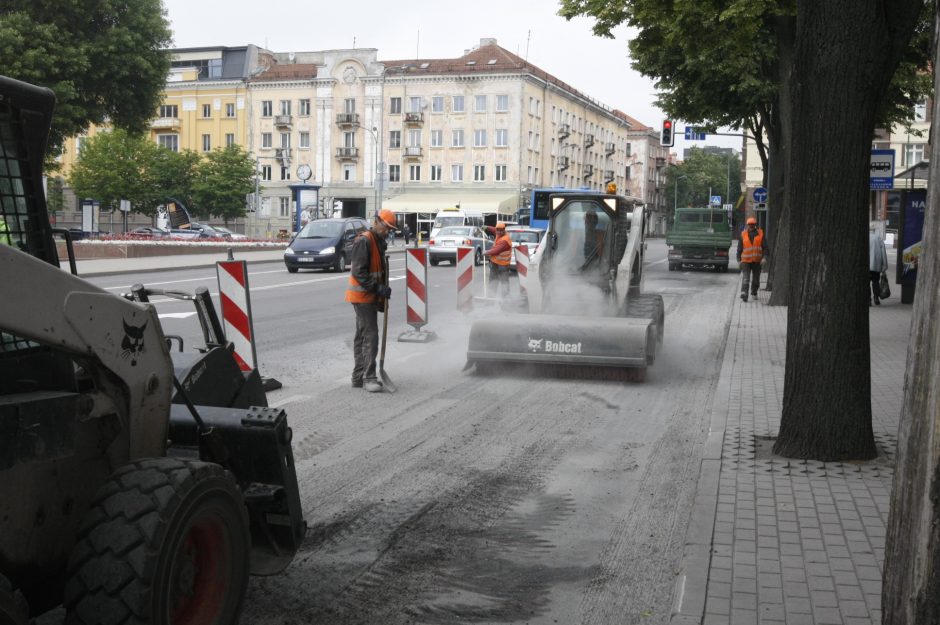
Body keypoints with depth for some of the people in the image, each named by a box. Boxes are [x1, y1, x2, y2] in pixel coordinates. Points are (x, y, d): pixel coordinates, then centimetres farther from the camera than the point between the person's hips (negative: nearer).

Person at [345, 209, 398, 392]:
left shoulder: (379, 242, 16)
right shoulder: (364, 241, -16)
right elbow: (358, 272, -23)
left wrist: (382, 295, 17)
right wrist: (378, 288, -25)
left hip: (370, 297, 10)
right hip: (362, 296, -10)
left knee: (362, 337, 13)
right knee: (370, 336, -12)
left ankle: (359, 377, 19)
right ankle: (368, 377, -10)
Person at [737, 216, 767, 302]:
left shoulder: (760, 234, 3)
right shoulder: (743, 234, 3)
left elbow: (765, 247, 2)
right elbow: (739, 248, 8)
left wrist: (764, 257, -10)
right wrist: (739, 259, 5)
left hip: (757, 260, 2)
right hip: (746, 260, -2)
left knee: (756, 278, 13)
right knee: (745, 278, -14)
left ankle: (754, 293, 30)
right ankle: (744, 293, -23)